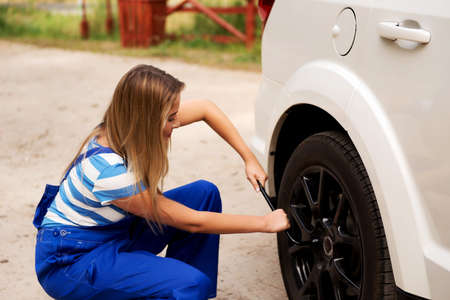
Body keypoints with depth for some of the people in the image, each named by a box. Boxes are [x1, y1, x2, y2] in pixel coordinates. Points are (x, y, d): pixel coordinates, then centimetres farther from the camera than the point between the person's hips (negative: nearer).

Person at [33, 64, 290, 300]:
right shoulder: (109, 170, -32)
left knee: (204, 193, -3)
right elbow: (191, 222, -24)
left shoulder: (125, 128, -11)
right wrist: (265, 223, -16)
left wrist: (249, 158, 0)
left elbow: (205, 109, 5)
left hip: (114, 232, 9)